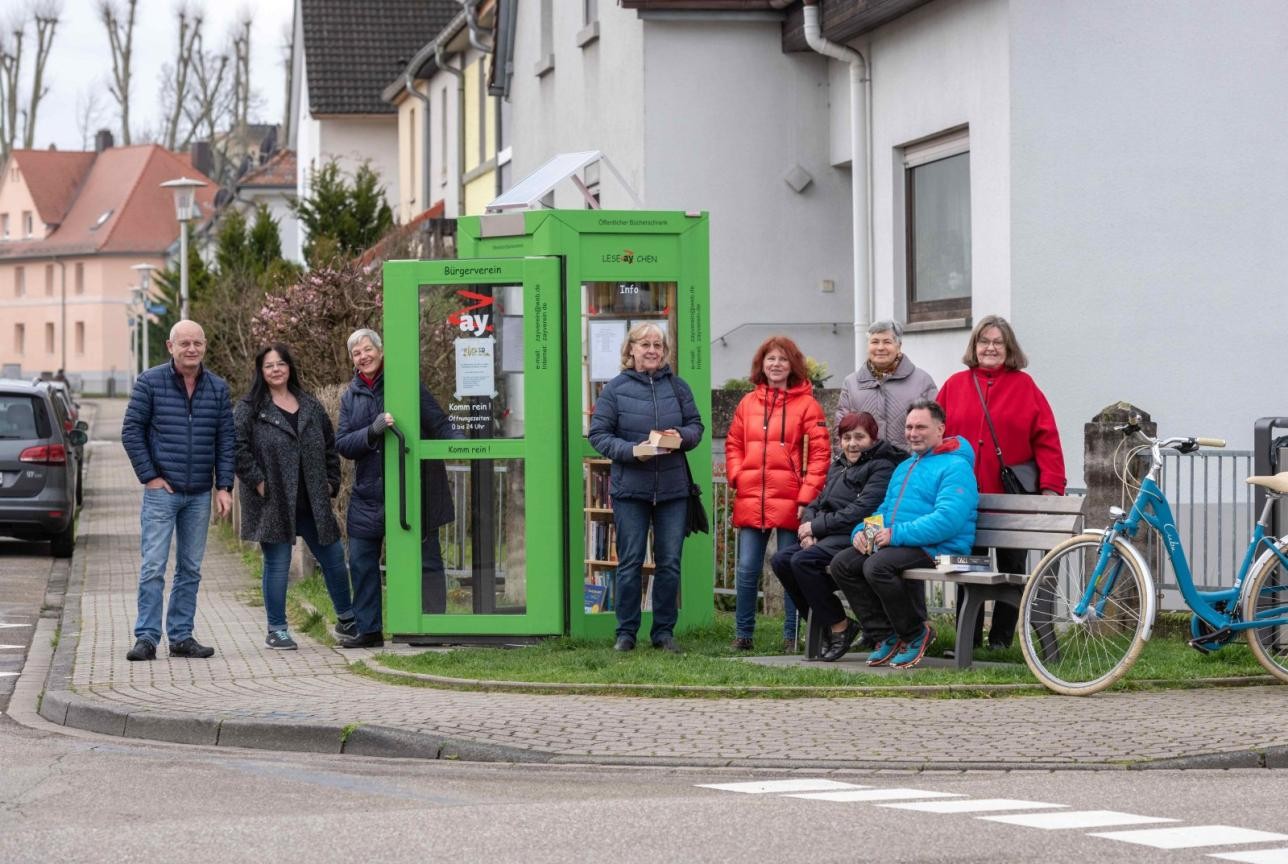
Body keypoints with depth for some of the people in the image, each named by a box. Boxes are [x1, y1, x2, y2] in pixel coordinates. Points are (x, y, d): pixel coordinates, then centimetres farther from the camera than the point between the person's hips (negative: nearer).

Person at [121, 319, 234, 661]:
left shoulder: (218, 388, 7)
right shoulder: (150, 383, -3)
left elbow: (226, 440, 8)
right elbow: (131, 431, -2)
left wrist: (224, 487, 1)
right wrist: (149, 476, -8)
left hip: (200, 494, 4)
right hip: (162, 490, -4)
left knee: (191, 569, 8)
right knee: (153, 566, -7)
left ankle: (181, 636, 14)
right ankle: (147, 638, -5)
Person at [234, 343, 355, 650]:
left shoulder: (310, 406, 12)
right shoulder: (249, 408, -4)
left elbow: (330, 446, 18)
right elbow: (237, 448, -11)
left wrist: (331, 482, 9)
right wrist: (257, 481, -15)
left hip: (311, 502, 5)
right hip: (273, 502, -5)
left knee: (333, 557, 10)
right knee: (277, 564, 0)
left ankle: (347, 620, 27)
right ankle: (276, 631, 10)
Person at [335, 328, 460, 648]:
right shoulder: (351, 397, 11)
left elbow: (439, 424, -6)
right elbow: (342, 444, 1)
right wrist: (373, 431, -17)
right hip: (369, 494, 5)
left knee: (425, 559, -1)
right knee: (362, 562, 7)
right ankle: (368, 630, 16)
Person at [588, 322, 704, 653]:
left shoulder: (677, 386, 7)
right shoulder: (615, 388, -1)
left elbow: (696, 426, 12)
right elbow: (598, 434, -2)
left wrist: (681, 437, -10)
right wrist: (631, 450, -17)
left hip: (673, 488, 2)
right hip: (630, 488, -2)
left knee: (669, 563, 4)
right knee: (630, 562, 2)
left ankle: (664, 631, 14)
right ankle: (626, 632, 10)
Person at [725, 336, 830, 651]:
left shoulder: (806, 404, -1)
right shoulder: (748, 403, 12)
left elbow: (820, 453, -5)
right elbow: (733, 445, 16)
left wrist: (806, 497, -12)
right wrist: (737, 478, -1)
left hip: (790, 503, -3)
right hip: (751, 502, 3)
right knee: (747, 569, 4)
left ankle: (792, 636, 10)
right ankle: (743, 634, 13)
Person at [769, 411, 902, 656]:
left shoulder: (882, 468, -4)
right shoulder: (838, 466, 24)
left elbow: (861, 510, -15)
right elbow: (818, 501, 19)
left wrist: (817, 526, -13)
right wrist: (808, 529, -4)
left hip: (854, 538, -9)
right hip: (825, 538, 9)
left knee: (803, 561, -28)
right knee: (780, 560, -12)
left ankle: (839, 627, -17)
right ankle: (820, 623, -7)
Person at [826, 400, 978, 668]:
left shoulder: (955, 467, -8)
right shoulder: (905, 467, 24)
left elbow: (948, 519, -22)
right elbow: (885, 509, 27)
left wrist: (897, 534, -24)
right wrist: (862, 531, 4)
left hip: (937, 547, -9)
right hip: (895, 544, 9)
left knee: (877, 566, -32)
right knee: (842, 564, -8)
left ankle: (916, 634, -12)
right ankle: (885, 636, -4)